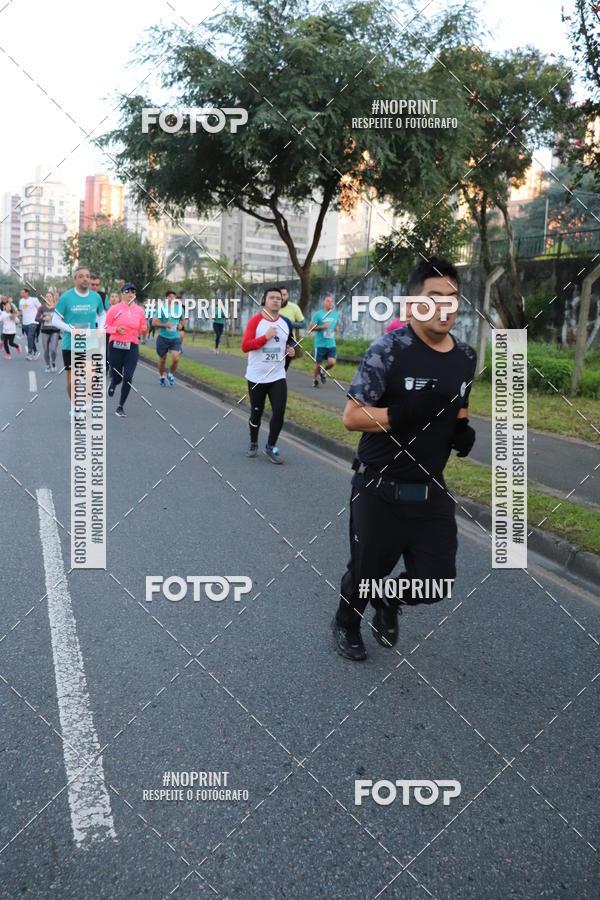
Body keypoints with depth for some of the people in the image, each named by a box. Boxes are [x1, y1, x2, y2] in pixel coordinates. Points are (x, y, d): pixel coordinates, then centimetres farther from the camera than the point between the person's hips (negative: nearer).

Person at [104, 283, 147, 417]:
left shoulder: (139, 310, 6)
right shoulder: (114, 309, -3)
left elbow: (142, 330, 15)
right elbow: (106, 327, 1)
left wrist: (144, 329, -8)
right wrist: (116, 329, -17)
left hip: (132, 347, 2)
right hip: (116, 346, -2)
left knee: (128, 378, -9)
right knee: (117, 377, 6)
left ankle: (120, 407, 5)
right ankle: (113, 383, 47)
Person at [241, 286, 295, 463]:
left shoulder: (286, 322, 4)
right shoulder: (255, 321, -11)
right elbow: (245, 346, -18)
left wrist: (290, 349, -1)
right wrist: (266, 337, -24)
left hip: (278, 376, 3)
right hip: (256, 377, -3)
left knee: (279, 412, -6)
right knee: (256, 413, 10)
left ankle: (271, 447, 11)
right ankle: (253, 444, 33)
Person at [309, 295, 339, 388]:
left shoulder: (335, 314, 8)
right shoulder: (318, 314, -6)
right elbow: (311, 328, -7)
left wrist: (337, 328, 3)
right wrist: (323, 326, -18)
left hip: (331, 344, 3)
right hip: (320, 344, -3)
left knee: (332, 362, -11)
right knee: (318, 364, 4)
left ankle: (323, 371, 22)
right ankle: (315, 380, 27)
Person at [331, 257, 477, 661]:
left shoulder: (467, 357, 3)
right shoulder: (389, 349, -17)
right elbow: (351, 416, -16)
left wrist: (464, 432, -3)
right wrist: (402, 414, -30)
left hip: (432, 492, 5)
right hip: (381, 492, -5)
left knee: (437, 582, 7)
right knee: (366, 573, 14)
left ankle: (389, 600, 41)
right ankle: (347, 625, 47)